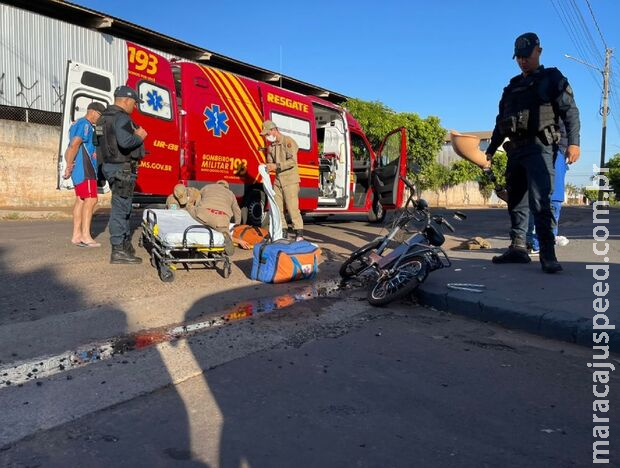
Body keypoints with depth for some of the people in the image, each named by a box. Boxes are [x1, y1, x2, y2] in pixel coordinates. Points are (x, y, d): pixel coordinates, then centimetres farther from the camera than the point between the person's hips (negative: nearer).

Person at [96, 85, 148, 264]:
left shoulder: (104, 118, 16)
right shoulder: (121, 118, -16)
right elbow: (125, 141, -31)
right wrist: (139, 137, -11)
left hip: (111, 166, 10)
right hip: (122, 169, -10)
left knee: (123, 207, 18)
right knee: (120, 207, -7)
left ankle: (126, 243, 29)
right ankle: (118, 251, -3)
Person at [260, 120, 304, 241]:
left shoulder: (288, 141, -8)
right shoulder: (271, 146, 14)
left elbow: (292, 161, -18)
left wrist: (276, 166, -24)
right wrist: (267, 167, -4)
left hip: (290, 179, -7)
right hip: (278, 180, 7)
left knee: (292, 207, -11)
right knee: (277, 207, 5)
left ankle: (299, 233, -4)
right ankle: (283, 232, 15)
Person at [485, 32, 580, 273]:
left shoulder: (552, 79, 8)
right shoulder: (512, 87, 24)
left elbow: (570, 111, -3)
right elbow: (501, 122, 26)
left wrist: (573, 142, -16)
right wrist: (490, 150, 20)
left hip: (539, 147, -6)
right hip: (515, 149, 7)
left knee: (540, 201, -17)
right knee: (516, 200, 5)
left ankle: (548, 255, -17)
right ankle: (518, 248, 11)